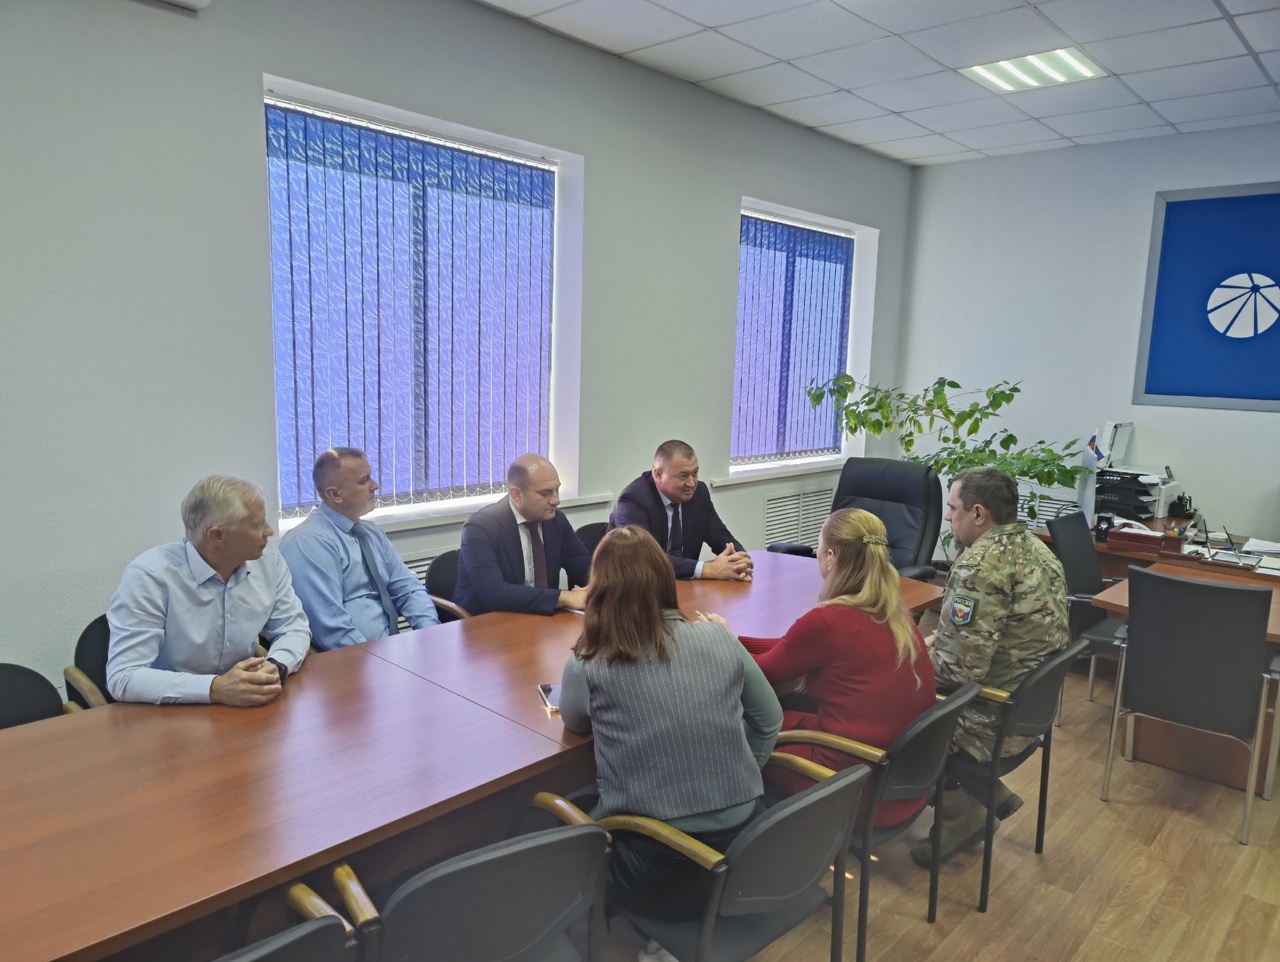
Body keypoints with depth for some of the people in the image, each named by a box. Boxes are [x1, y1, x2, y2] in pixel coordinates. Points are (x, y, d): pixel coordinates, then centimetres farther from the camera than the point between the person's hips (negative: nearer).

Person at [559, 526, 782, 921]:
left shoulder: (587, 665, -11)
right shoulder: (718, 637, -3)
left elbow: (574, 721, 11)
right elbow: (769, 720, 10)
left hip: (655, 875, -4)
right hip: (742, 847, 5)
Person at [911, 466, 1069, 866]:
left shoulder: (981, 565, -27)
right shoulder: (1033, 548, 3)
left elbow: (960, 668, -27)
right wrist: (934, 643, 8)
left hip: (995, 720, -9)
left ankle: (960, 814, 16)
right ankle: (989, 796, 19)